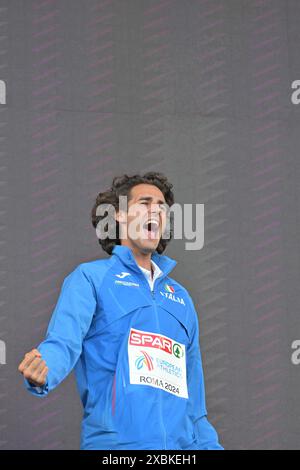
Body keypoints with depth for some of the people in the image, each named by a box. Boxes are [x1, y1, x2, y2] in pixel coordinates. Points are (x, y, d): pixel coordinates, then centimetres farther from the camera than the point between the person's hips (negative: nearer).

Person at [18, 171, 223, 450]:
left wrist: (210, 446, 14)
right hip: (114, 441, -5)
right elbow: (64, 341, -12)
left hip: (180, 442, 5)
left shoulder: (181, 297, 21)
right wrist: (42, 370, -34)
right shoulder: (90, 277, 5)